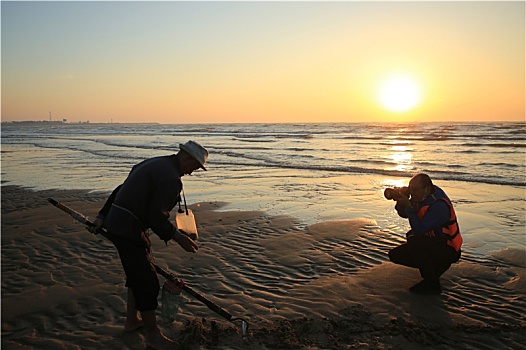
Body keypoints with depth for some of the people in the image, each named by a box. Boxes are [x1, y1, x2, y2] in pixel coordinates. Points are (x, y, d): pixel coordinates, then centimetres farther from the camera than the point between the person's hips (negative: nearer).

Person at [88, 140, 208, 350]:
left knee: (138, 272, 24)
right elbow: (156, 216, -21)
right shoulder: (171, 178, -16)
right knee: (147, 281, -1)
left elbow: (120, 191, 19)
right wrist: (178, 237, -11)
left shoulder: (152, 164, 15)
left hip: (115, 223, 11)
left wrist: (102, 217, 24)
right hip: (128, 230, -11)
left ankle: (132, 320, 39)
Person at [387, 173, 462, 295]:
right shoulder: (422, 195, -3)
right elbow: (404, 214, 7)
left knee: (415, 242, -36)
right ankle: (436, 266, 14)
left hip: (448, 251, -9)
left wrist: (409, 206, -33)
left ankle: (432, 284, -19)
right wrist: (401, 202, -15)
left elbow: (420, 231, -33)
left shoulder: (439, 205, -29)